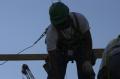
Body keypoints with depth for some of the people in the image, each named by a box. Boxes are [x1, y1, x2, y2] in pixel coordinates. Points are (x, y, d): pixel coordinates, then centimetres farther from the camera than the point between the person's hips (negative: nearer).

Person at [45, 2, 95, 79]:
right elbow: (53, 58, -32)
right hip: (61, 50, -1)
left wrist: (88, 60, -25)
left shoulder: (80, 19, -33)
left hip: (80, 47, 1)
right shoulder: (51, 32, -35)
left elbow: (88, 39, -18)